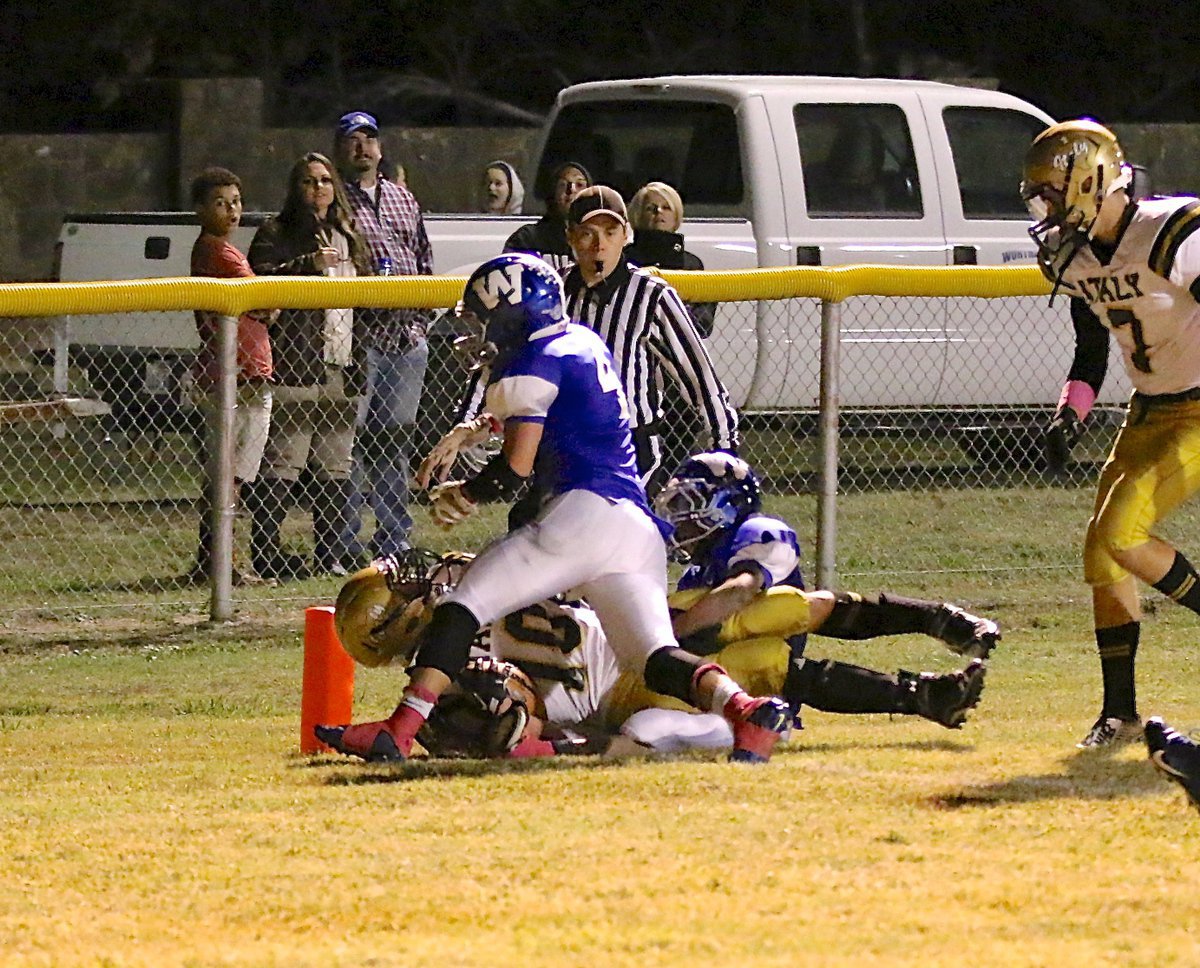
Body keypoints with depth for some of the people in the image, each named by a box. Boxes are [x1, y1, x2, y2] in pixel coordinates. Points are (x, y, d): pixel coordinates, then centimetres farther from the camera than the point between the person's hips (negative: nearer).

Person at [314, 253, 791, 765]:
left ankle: (400, 730, -14)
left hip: (586, 508, -8)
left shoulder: (532, 362, 0)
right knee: (656, 659, -3)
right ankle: (742, 707, -30)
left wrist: (461, 495, 10)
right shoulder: (585, 343, 25)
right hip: (641, 526, 8)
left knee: (462, 607, -3)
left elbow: (516, 467, -7)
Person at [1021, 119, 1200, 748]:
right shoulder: (1073, 257, 4)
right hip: (1149, 413, 8)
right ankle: (1119, 712, 12)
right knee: (1101, 552, 3)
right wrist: (1070, 414, 4)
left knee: (1121, 534, -20)